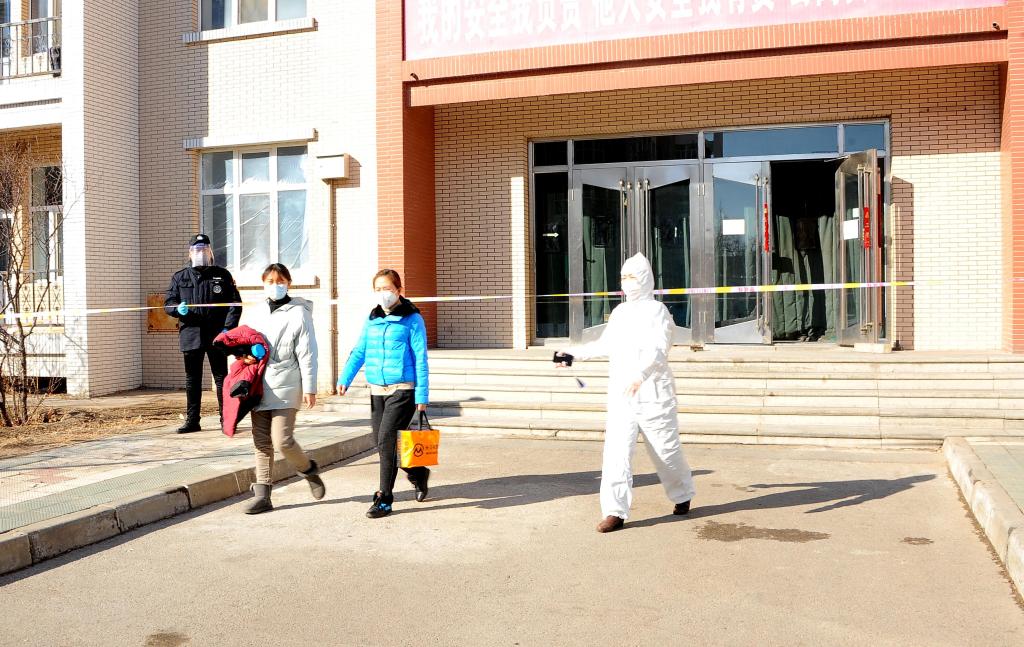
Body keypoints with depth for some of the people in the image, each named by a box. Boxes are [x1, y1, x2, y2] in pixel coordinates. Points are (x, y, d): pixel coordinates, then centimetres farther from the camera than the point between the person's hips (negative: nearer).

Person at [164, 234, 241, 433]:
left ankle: (226, 419, 9)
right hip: (190, 335, 2)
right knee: (192, 381, 9)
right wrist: (178, 309, -13)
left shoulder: (222, 275, 7)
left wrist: (228, 327, -9)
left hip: (217, 335, -2)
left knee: (221, 378, 3)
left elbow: (235, 303, 3)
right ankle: (192, 420, 17)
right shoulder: (179, 277, 12)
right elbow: (168, 303, 11)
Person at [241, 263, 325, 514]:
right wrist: (246, 354, 2)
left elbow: (307, 354, -7)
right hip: (259, 386, 6)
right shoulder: (260, 311, 14)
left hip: (285, 387, -6)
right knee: (261, 442, 7)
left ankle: (309, 469, 19)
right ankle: (261, 495, 13)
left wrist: (309, 388, -9)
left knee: (282, 440, -10)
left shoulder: (299, 313, -4)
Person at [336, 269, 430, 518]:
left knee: (386, 440, -13)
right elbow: (359, 351, 12)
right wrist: (344, 379, -2)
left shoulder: (412, 319, -5)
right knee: (382, 443, 10)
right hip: (377, 390, 6)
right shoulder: (372, 319, 11)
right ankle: (418, 473, 34)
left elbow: (420, 359, -6)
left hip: (403, 389, -6)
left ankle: (385, 498, -3)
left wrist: (422, 394, -10)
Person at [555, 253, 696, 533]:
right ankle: (615, 512, -3)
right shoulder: (620, 311, 13)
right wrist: (573, 353, 20)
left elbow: (658, 350, -21)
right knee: (616, 452, -5)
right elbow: (606, 345, 26)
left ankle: (682, 495, 34)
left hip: (652, 393, -5)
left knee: (666, 450, 8)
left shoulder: (657, 310, -7)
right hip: (620, 395, 5)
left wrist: (640, 375, -37)